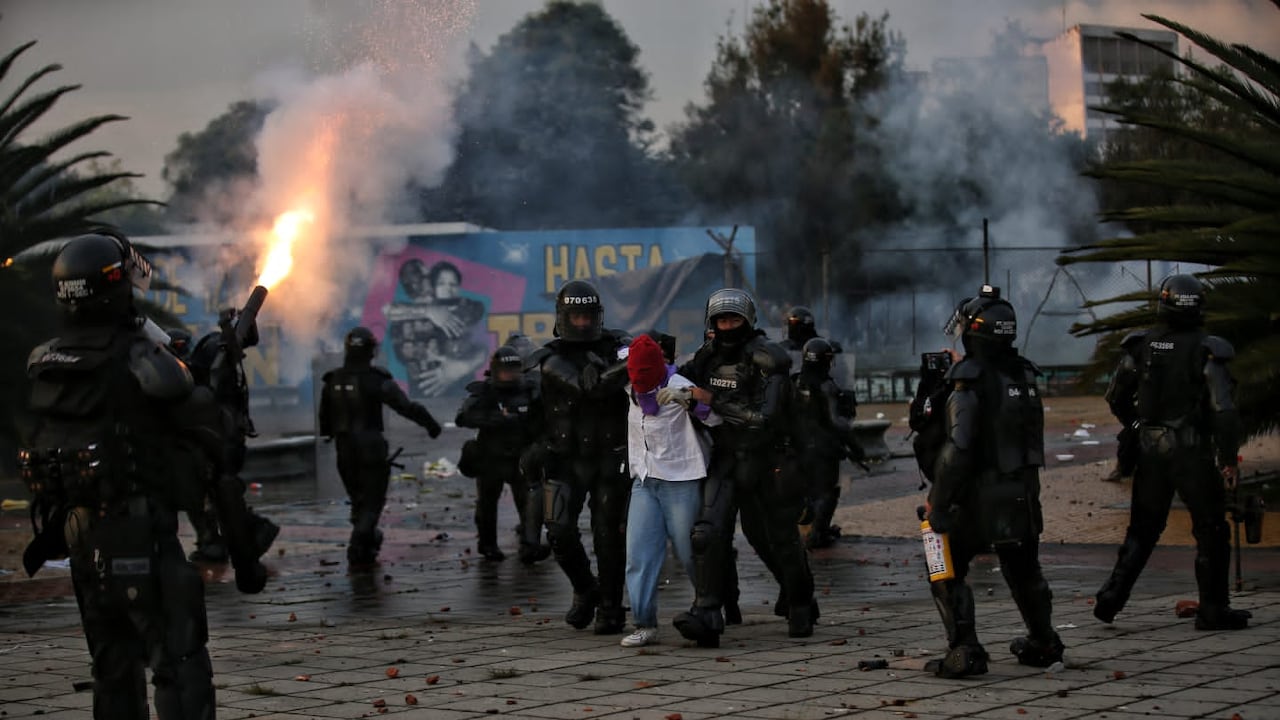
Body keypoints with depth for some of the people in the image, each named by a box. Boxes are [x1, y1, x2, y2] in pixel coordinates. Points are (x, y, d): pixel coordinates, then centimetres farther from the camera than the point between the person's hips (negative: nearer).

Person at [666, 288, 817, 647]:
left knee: (781, 537, 10)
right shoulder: (709, 356, 3)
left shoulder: (768, 359, -17)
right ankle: (706, 614, -13)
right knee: (708, 531, -14)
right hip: (726, 459, 4)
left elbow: (762, 415, -27)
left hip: (767, 459, -4)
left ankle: (801, 604, 34)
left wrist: (708, 399, -27)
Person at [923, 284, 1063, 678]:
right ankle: (1043, 643, 33)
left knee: (948, 572, 3)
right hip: (1024, 494, 7)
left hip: (980, 497, -7)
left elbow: (958, 448, -22)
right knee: (1023, 570, 22)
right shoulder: (1025, 375, 5)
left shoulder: (971, 381, -18)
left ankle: (965, 652, -5)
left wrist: (938, 503, -19)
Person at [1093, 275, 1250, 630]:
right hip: (1193, 452, -4)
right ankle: (1213, 610, 10)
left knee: (1142, 529, 15)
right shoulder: (1207, 351, -12)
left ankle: (1112, 596, 7)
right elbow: (1224, 409, -16)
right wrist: (1229, 459, -8)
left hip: (1150, 450, 4)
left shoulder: (1140, 346, 0)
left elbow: (1115, 397, 8)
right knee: (1211, 531, 8)